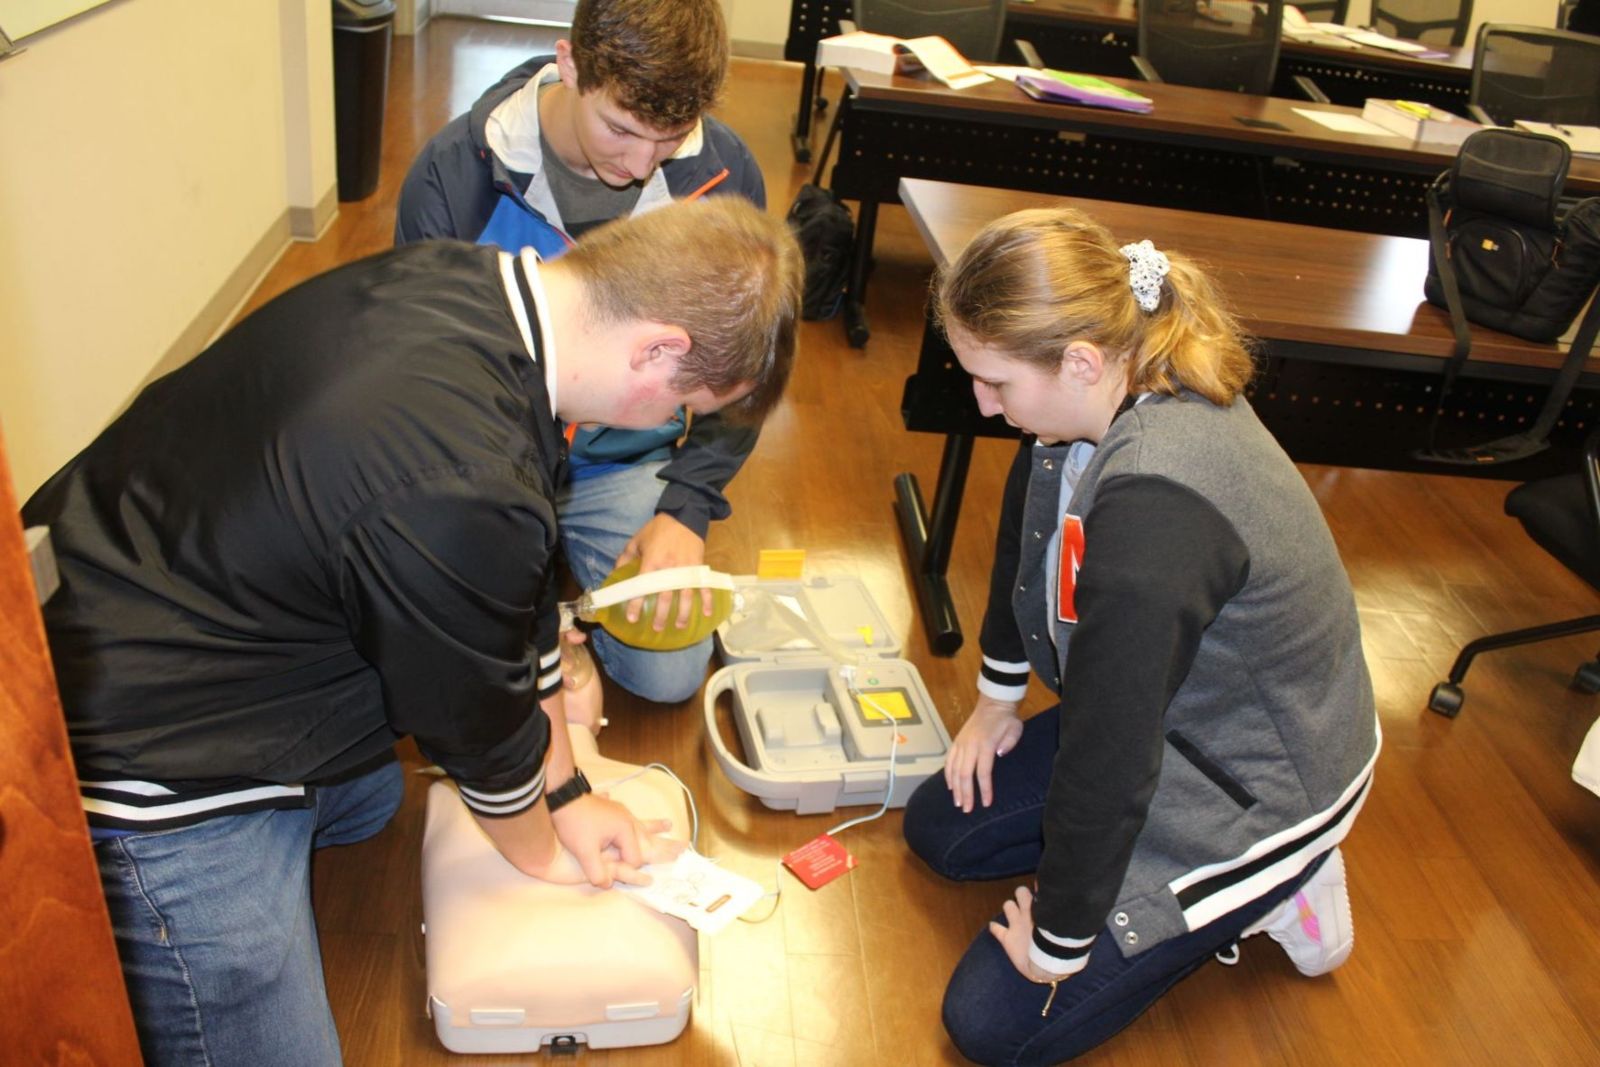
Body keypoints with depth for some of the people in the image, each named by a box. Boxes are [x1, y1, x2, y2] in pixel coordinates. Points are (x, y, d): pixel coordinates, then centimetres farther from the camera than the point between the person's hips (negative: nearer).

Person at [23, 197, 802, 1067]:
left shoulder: (465, 278, -7)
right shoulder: (459, 487, -36)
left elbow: (517, 602, 3)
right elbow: (478, 726, -15)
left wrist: (567, 795, 12)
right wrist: (540, 855, 7)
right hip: (147, 770, -9)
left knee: (369, 801, 30)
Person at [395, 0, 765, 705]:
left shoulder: (723, 174, -14)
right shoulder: (451, 173, -19)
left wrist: (686, 507, -14)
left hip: (625, 462, 1)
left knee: (668, 676, -10)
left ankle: (566, 549, 20)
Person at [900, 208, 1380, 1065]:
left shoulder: (1153, 511, -40)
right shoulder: (1112, 389, -12)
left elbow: (1109, 762, -31)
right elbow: (1024, 533, 7)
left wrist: (1056, 944, -16)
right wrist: (998, 697, 17)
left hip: (1260, 785, -8)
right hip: (1172, 710, 9)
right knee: (938, 826, 14)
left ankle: (1267, 890, 8)